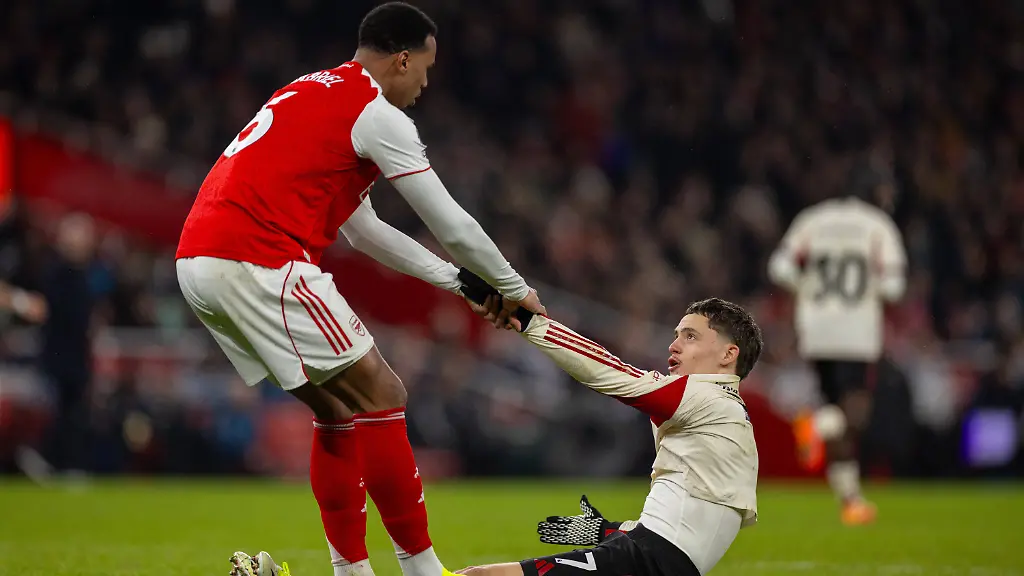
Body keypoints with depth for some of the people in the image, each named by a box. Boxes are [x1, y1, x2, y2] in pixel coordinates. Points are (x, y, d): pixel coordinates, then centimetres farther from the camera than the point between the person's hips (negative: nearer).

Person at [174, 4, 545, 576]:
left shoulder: (316, 95, 25)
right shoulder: (377, 114, -4)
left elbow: (363, 229, 29)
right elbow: (450, 223, 1)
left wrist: (457, 281, 29)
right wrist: (514, 288, 16)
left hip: (199, 262, 9)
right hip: (259, 261, -9)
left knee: (340, 407, 16)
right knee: (382, 397, -3)